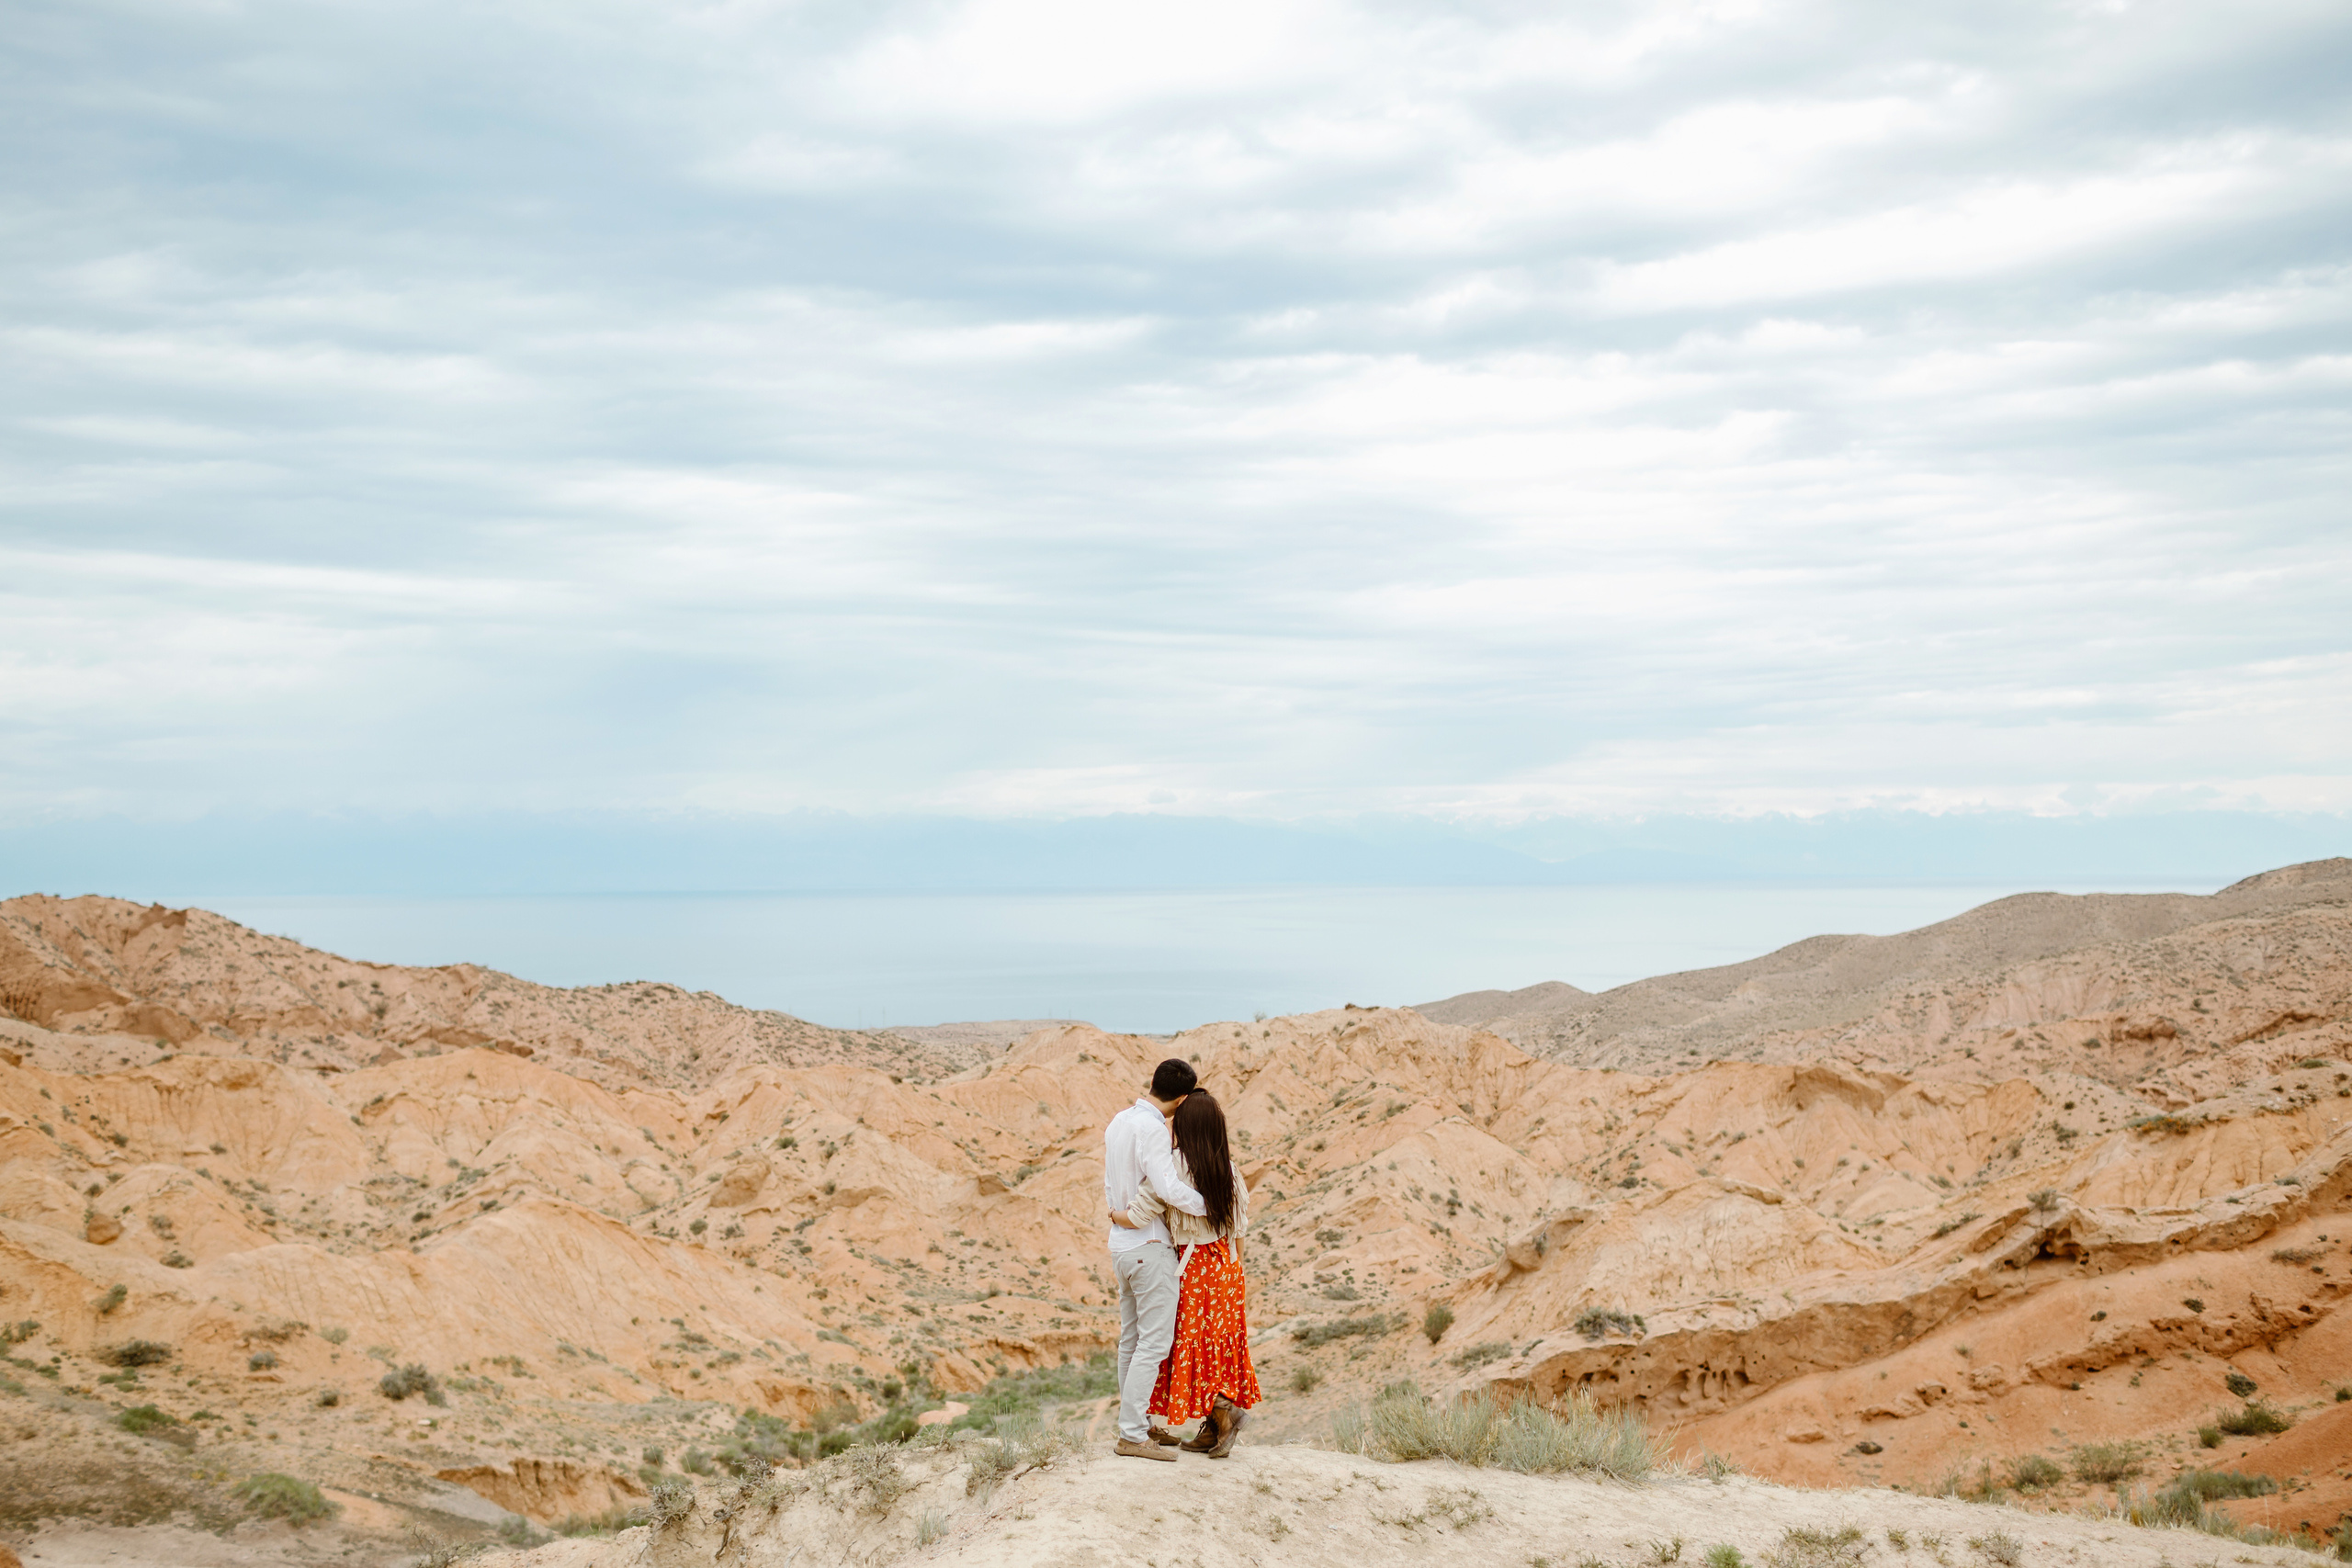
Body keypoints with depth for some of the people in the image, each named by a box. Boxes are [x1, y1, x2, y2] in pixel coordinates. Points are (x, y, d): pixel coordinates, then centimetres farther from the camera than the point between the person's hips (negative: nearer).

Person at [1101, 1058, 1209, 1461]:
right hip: (1150, 1247, -10)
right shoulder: (1151, 1128, -19)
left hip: (1121, 1244, 10)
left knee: (1132, 1339, 15)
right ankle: (1132, 1435, -8)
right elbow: (1169, 1188, -26)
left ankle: (1136, 1422, 22)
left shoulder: (1118, 1122, 10)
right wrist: (1213, 1207, -16)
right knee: (1154, 1341, -7)